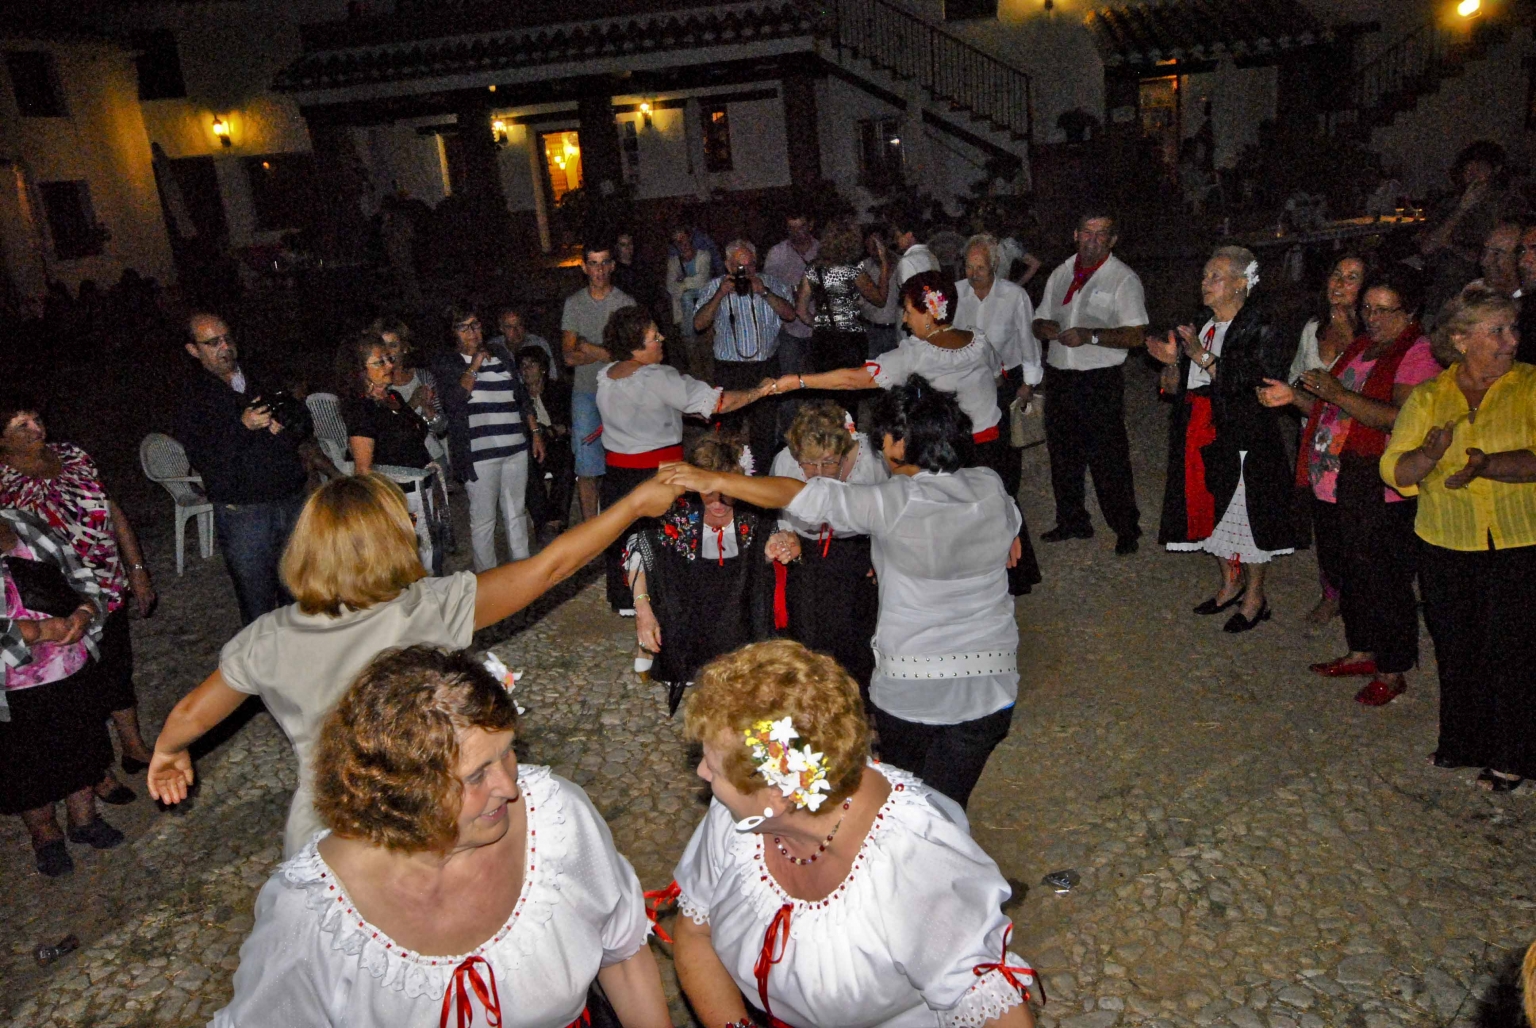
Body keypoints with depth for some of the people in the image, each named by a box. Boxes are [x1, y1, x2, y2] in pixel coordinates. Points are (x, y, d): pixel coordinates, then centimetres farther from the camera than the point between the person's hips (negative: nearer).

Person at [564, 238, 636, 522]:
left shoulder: (625, 302, 2)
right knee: (586, 469, 1)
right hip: (585, 393, 1)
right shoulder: (574, 303, 8)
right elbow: (569, 356, -1)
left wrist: (590, 349, -12)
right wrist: (609, 352, -9)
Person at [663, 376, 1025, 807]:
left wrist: (715, 479, -8)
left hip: (910, 689, -4)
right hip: (989, 682, 4)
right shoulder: (990, 486, -2)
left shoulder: (893, 504, -17)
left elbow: (800, 495, -16)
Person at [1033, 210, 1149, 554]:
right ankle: (1071, 522, 29)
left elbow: (1135, 335, -12)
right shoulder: (1060, 274, 13)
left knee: (1108, 459, -4)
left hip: (1100, 381, -6)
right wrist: (1045, 328, -5)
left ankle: (1126, 529, 10)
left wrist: (1091, 335, -23)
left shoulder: (1123, 278, -4)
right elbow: (1039, 322, 19)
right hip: (1058, 375, 6)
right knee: (1062, 454, 13)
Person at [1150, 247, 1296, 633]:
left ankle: (1255, 597, 19)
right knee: (1213, 511, 15)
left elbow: (1251, 387, -23)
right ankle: (1230, 584, 34)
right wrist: (1172, 361, -9)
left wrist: (1204, 359, -27)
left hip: (1243, 444, -7)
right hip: (1202, 441, 7)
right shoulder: (1203, 328, 11)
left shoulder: (1258, 330, -11)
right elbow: (1176, 389, 10)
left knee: (1244, 514, 2)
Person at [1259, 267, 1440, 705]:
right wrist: (1294, 396, 5)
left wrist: (1337, 393, -26)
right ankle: (1362, 653, 36)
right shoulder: (1361, 346, 15)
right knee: (1347, 574, 19)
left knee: (1383, 583, 2)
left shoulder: (1419, 354, -11)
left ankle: (1392, 672, 17)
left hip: (1378, 494, -8)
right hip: (1334, 484, 8)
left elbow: (1401, 418, -25)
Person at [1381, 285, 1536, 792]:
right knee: (1455, 649, 12)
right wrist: (1430, 454, -21)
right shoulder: (1428, 397, 5)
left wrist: (1487, 466, -29)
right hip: (1446, 546, 3)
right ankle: (1462, 742, 31)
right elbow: (1395, 472, -1)